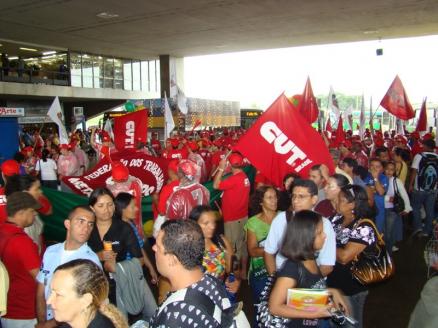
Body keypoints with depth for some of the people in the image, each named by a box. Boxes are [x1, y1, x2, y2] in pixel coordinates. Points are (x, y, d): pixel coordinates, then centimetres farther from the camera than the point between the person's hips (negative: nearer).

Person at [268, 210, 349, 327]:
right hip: (295, 324, -7)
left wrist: (332, 291, -2)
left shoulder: (310, 259, -5)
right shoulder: (292, 269, -28)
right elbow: (274, 307, -26)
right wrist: (314, 314, -26)